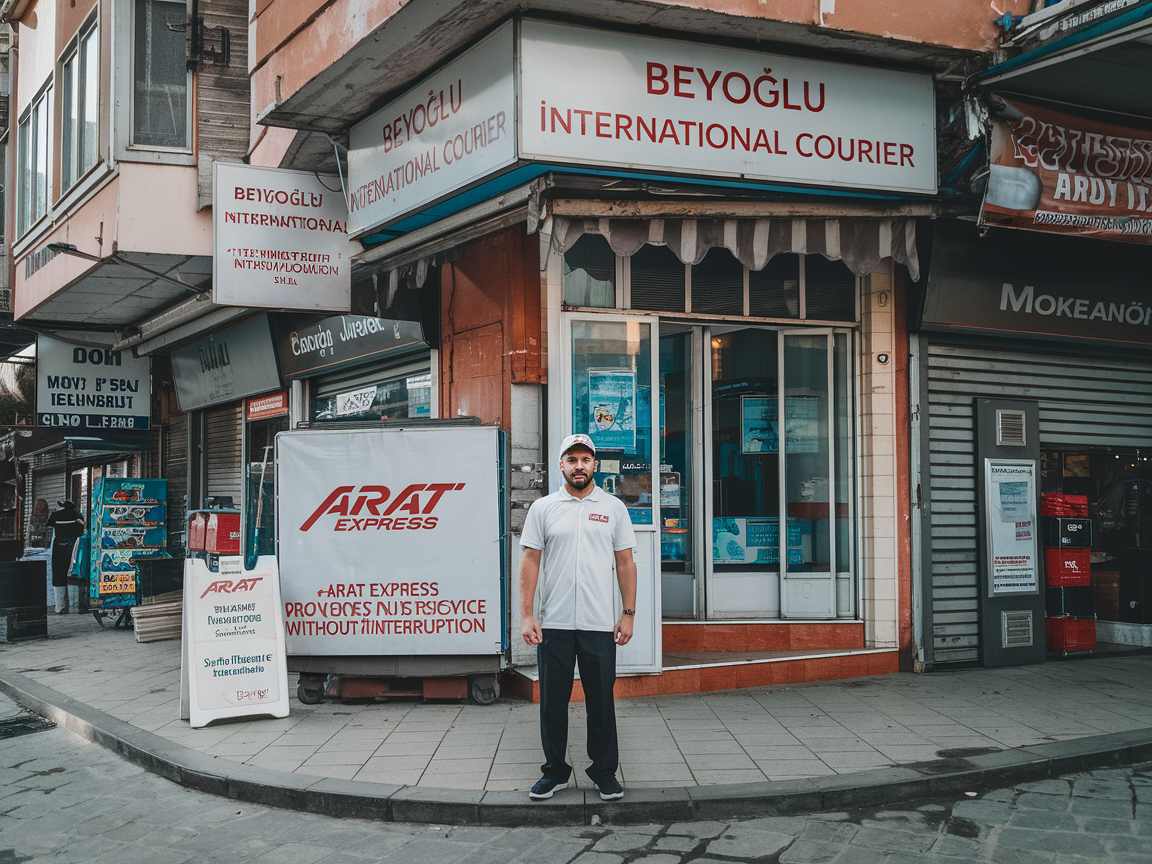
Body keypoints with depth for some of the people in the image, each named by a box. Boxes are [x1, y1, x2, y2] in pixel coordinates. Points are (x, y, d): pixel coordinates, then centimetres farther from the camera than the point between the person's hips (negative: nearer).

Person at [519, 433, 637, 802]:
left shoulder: (613, 508, 6)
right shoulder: (542, 508, 5)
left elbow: (625, 562, 6)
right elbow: (530, 560, 2)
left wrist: (628, 613, 0)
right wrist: (526, 615, -5)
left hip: (600, 625, 0)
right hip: (553, 624, 0)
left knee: (601, 702, 6)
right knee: (553, 702, 7)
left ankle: (605, 772, 18)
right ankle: (555, 771, 20)